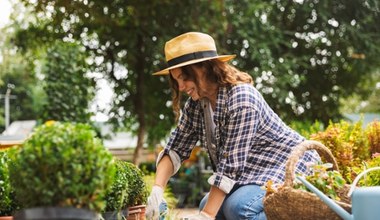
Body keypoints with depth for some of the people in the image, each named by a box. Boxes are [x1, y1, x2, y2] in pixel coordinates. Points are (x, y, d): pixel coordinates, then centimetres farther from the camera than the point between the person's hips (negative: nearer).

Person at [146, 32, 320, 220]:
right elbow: (175, 149, 0)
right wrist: (157, 189, -18)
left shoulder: (241, 99, -26)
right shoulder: (195, 105, -2)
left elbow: (231, 164, -29)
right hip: (253, 173, 9)